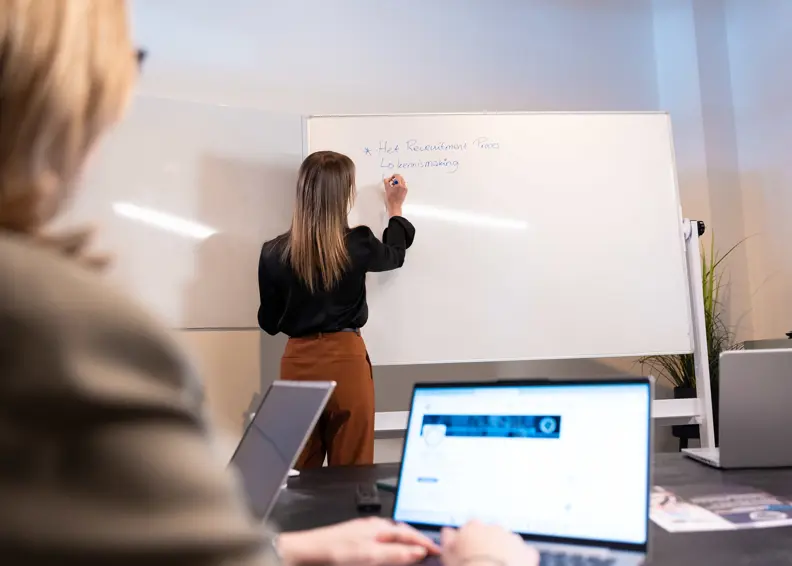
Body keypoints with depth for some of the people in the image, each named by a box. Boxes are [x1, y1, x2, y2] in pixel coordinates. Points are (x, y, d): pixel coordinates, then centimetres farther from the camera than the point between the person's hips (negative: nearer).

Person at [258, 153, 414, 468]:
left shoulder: (274, 253, -6)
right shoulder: (357, 246, -10)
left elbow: (269, 323, 4)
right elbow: (394, 255, 14)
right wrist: (395, 209, 28)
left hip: (298, 363, 2)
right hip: (346, 361, -2)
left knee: (299, 473, 16)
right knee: (352, 474, 13)